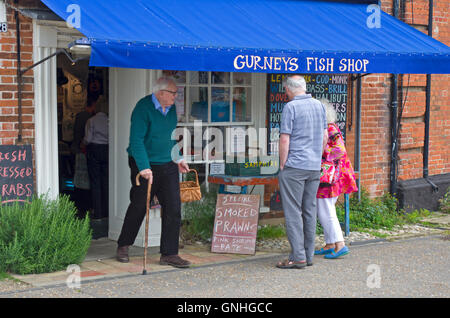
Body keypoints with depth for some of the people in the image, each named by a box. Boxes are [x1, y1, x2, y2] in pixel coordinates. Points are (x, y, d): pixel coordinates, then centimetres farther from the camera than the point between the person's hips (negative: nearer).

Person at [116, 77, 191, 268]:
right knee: (138, 207, 6)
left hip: (168, 166, 6)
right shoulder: (143, 108, -16)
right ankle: (123, 246, 28)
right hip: (145, 166, -6)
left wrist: (178, 159, 19)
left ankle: (169, 254, 6)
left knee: (173, 208, -1)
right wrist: (144, 168, -31)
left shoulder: (171, 108, 8)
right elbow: (136, 140, -23)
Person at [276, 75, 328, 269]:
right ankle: (308, 255, 15)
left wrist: (282, 164, -5)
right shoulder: (319, 105, 11)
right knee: (310, 211, 10)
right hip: (314, 167, 7)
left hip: (295, 166, -7)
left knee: (293, 212, -4)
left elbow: (285, 139, -14)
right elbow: (324, 137, 16)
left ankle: (298, 257, -6)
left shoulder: (290, 107, -10)